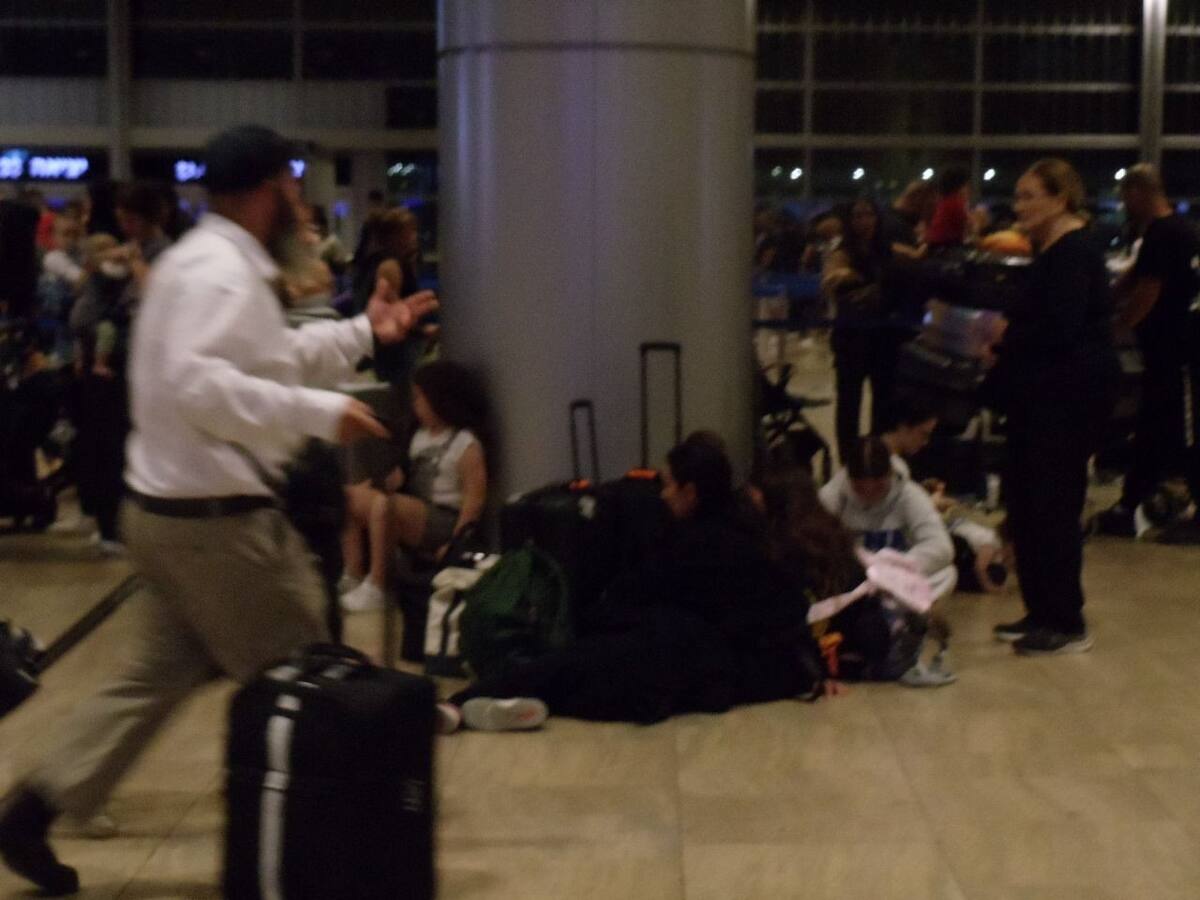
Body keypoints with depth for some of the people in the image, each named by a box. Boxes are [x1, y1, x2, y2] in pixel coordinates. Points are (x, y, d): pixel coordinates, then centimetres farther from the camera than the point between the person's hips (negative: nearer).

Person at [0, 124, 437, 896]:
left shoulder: (222, 264, 16)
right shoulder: (218, 270, -19)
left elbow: (273, 358, 26)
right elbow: (200, 385, -31)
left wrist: (362, 333, 23)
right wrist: (322, 414, -29)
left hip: (182, 509, 11)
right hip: (213, 514, -11)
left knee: (156, 676, 15)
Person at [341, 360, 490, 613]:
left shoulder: (466, 445, -10)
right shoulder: (421, 436, 18)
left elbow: (475, 499, -15)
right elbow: (404, 474, 15)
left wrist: (454, 545, -21)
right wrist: (379, 483, -6)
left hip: (442, 523, -9)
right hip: (413, 516, 9)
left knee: (384, 504, -33)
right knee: (351, 496, -4)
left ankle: (374, 589, -28)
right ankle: (353, 576, -11)